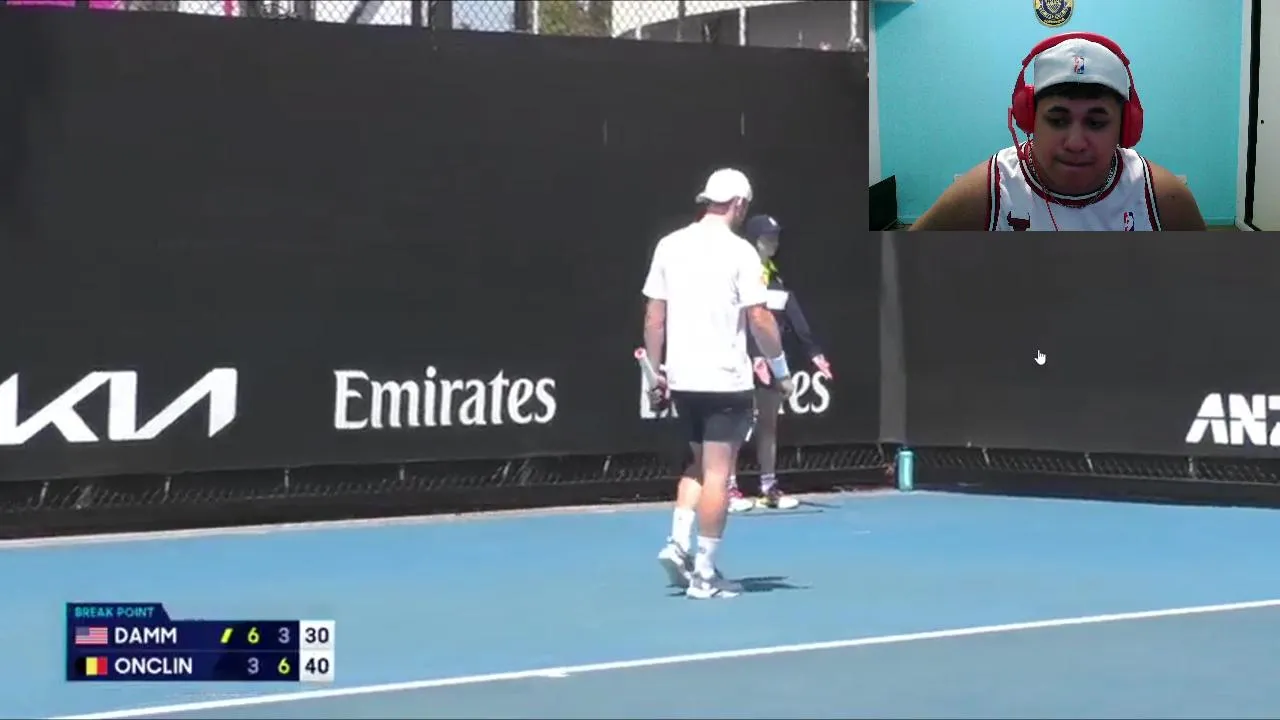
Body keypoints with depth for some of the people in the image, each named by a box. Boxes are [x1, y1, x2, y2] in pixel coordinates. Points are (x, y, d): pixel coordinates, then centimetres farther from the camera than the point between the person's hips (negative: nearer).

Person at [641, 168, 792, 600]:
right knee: (717, 473, 0)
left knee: (699, 464, 22)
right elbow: (759, 319, -12)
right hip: (726, 380, -5)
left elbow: (654, 315, 7)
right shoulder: (739, 252, -10)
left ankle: (678, 543, 8)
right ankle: (704, 575, 2)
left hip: (681, 378, 6)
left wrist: (655, 368, 15)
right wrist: (780, 369, 0)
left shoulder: (669, 246, 4)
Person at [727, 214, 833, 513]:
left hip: (772, 362, 7)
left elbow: (795, 319, 9)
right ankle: (730, 488, 1)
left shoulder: (777, 277, 13)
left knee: (769, 424, 10)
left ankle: (769, 487, 14)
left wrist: (813, 352, 0)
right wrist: (754, 355, -29)